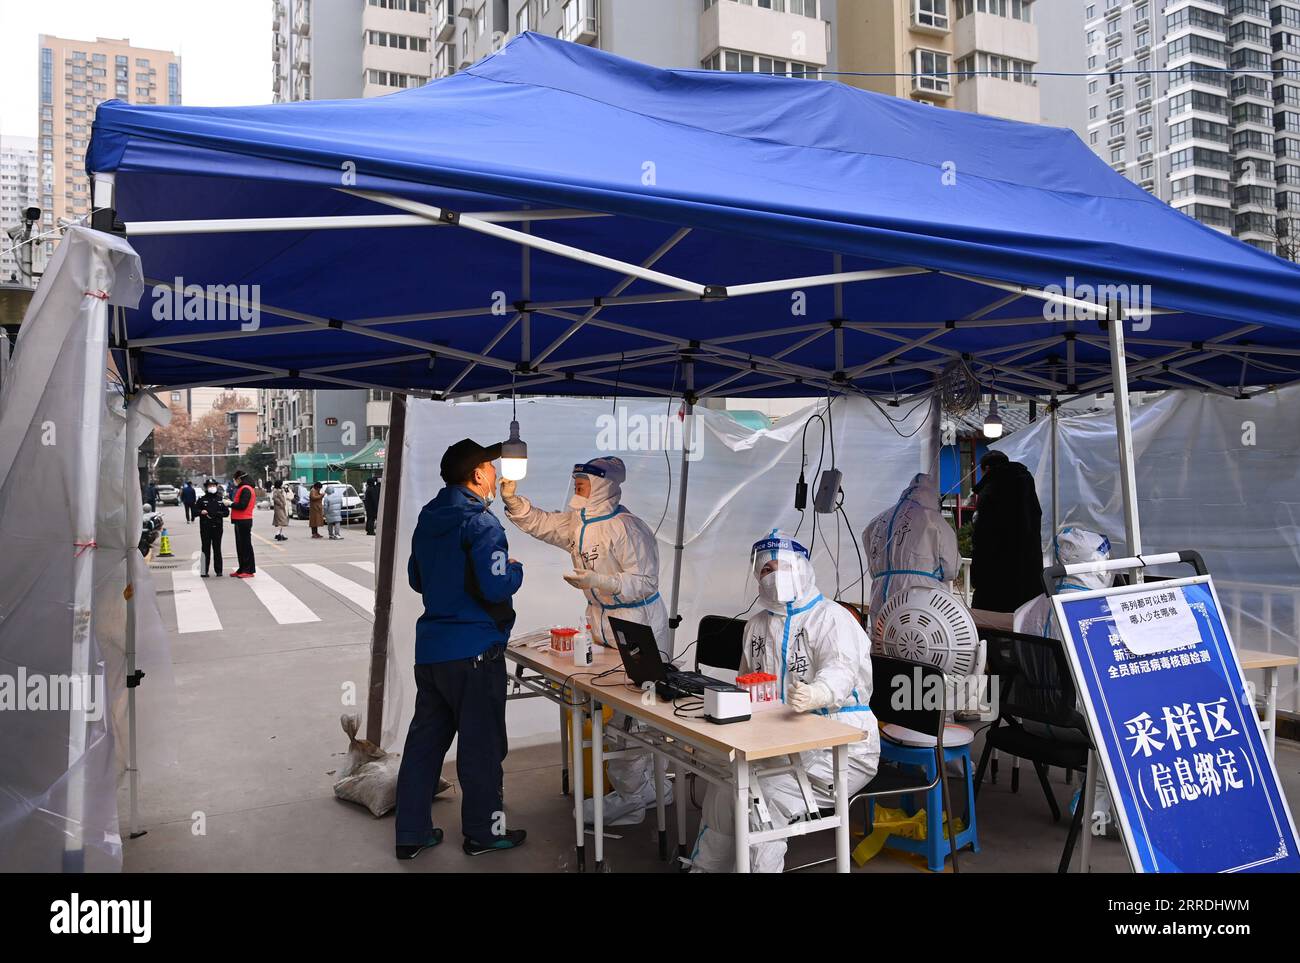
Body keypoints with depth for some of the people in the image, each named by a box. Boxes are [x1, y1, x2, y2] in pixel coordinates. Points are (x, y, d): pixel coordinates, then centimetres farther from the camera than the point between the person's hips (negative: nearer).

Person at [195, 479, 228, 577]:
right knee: (205, 549, 0)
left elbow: (226, 512, 5)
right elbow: (194, 511, 5)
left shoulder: (220, 499, 8)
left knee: (217, 549, 3)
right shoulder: (201, 499, 5)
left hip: (217, 527, 1)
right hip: (205, 528, -1)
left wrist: (217, 514, -12)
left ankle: (218, 570, 8)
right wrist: (201, 512, -15)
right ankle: (204, 571, 5)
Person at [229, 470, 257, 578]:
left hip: (243, 521, -10)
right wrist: (232, 503, 7)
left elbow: (242, 505, -22)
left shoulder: (245, 489, -14)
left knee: (246, 546, -6)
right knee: (240, 545, 14)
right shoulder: (243, 489, 18)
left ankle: (249, 570, -3)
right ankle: (242, 569, 19)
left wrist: (230, 504, -11)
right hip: (241, 521, 10)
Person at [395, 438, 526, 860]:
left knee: (424, 740, 14)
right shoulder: (481, 524, -16)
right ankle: (483, 832, 19)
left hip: (430, 649, 8)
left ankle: (411, 833, 22)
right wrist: (515, 569, -4)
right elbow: (498, 588, -23)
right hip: (474, 652, -8)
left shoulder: (427, 520, 9)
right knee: (482, 746, 6)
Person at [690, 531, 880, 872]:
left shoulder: (832, 618, -11)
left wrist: (813, 695, -53)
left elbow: (840, 671, -31)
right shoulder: (757, 624, 13)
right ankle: (706, 867, 11)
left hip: (842, 749, -7)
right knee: (724, 787, -7)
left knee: (765, 799, -24)